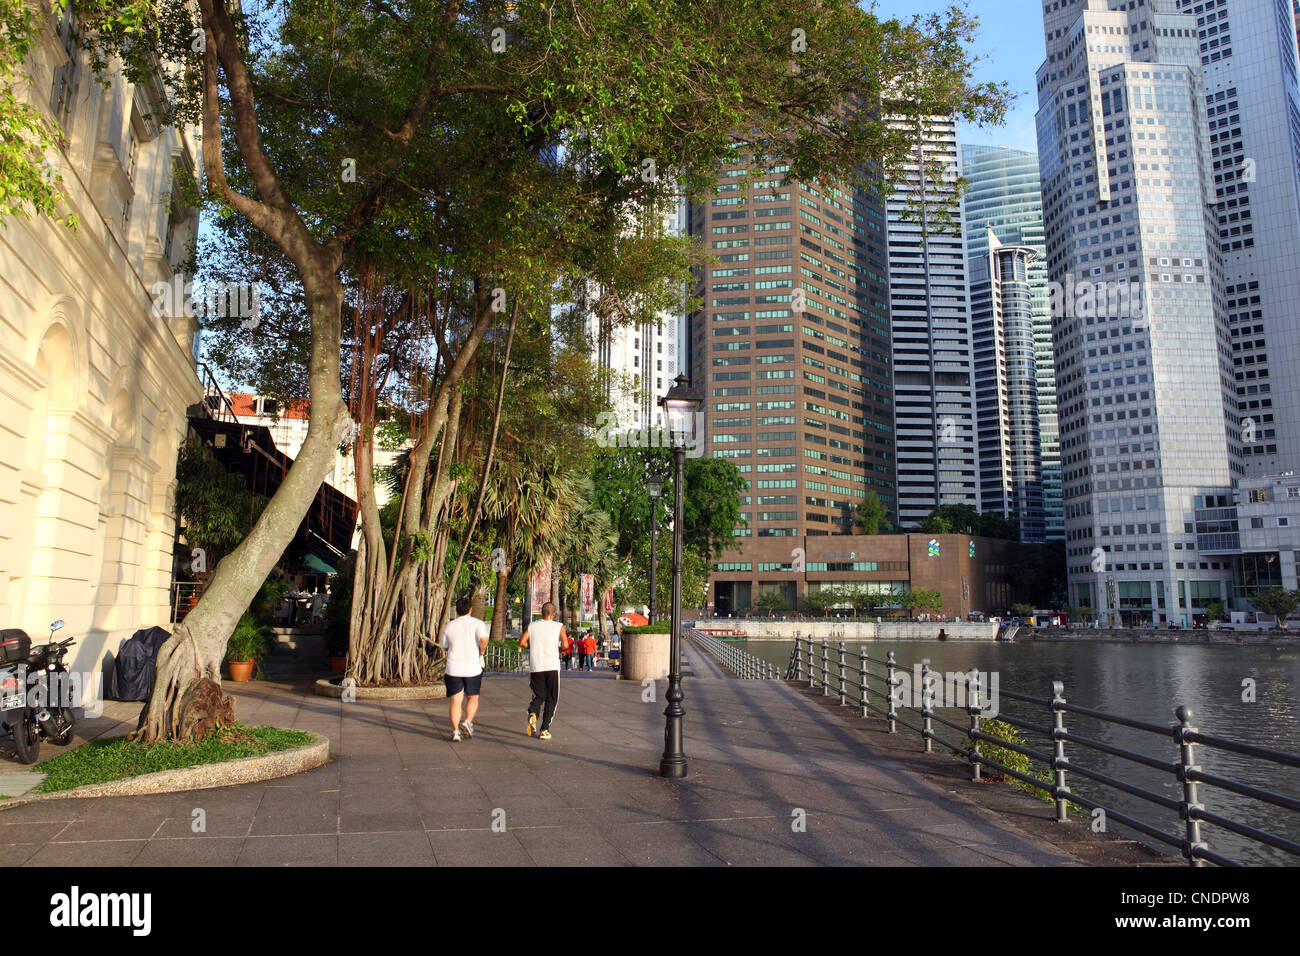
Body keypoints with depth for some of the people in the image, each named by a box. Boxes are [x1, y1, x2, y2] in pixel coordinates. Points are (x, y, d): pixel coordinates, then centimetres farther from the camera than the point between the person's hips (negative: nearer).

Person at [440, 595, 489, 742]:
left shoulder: (449, 626, 5)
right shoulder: (478, 623, -4)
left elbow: (445, 647, 14)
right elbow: (484, 640, -21)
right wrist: (481, 652, -4)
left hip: (453, 668, 1)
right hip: (473, 668, -1)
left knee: (455, 701, 5)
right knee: (472, 698, 17)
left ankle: (455, 731, -1)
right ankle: (468, 722, -2)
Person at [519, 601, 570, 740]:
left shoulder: (532, 626, 9)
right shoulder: (559, 627, 2)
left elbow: (522, 642, -1)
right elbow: (565, 645, -9)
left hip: (535, 667, 2)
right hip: (552, 666, -2)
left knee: (539, 695, 16)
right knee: (551, 699, 8)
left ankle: (532, 713, -15)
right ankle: (544, 730, 1)